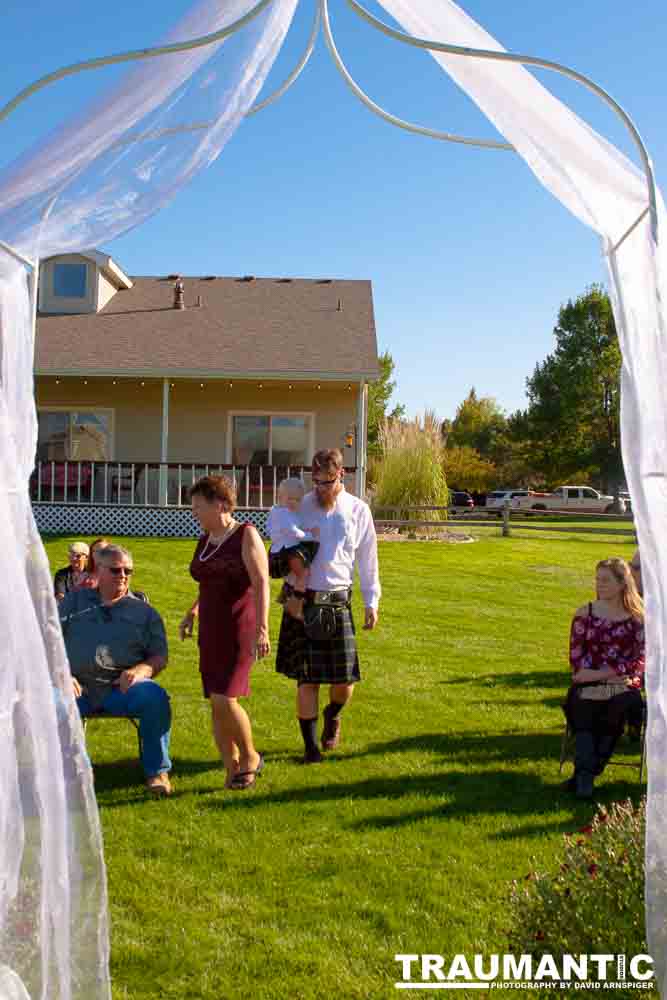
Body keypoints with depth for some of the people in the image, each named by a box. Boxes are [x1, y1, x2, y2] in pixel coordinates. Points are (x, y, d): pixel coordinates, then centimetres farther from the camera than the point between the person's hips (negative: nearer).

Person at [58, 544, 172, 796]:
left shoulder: (144, 612, 18)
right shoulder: (75, 601, 19)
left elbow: (159, 657, 12)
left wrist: (141, 670, -12)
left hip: (123, 688, 0)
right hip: (79, 688, 0)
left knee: (155, 697, -31)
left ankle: (157, 770, -12)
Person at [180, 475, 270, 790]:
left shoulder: (245, 535, -8)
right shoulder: (205, 540, 13)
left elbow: (261, 583, -16)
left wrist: (262, 628, -24)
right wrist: (192, 613, 19)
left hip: (240, 629, -7)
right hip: (211, 631, 7)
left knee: (224, 699, -14)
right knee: (217, 703, 5)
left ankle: (250, 757, 8)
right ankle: (232, 770, 15)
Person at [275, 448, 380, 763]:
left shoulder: (358, 510, 5)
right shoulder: (300, 506, 1)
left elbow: (367, 560, 10)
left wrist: (371, 602, 5)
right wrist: (290, 594, -8)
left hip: (338, 603, 1)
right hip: (302, 601, -1)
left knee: (345, 679, 2)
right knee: (306, 678, 2)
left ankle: (332, 715, 37)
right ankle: (310, 746, 16)